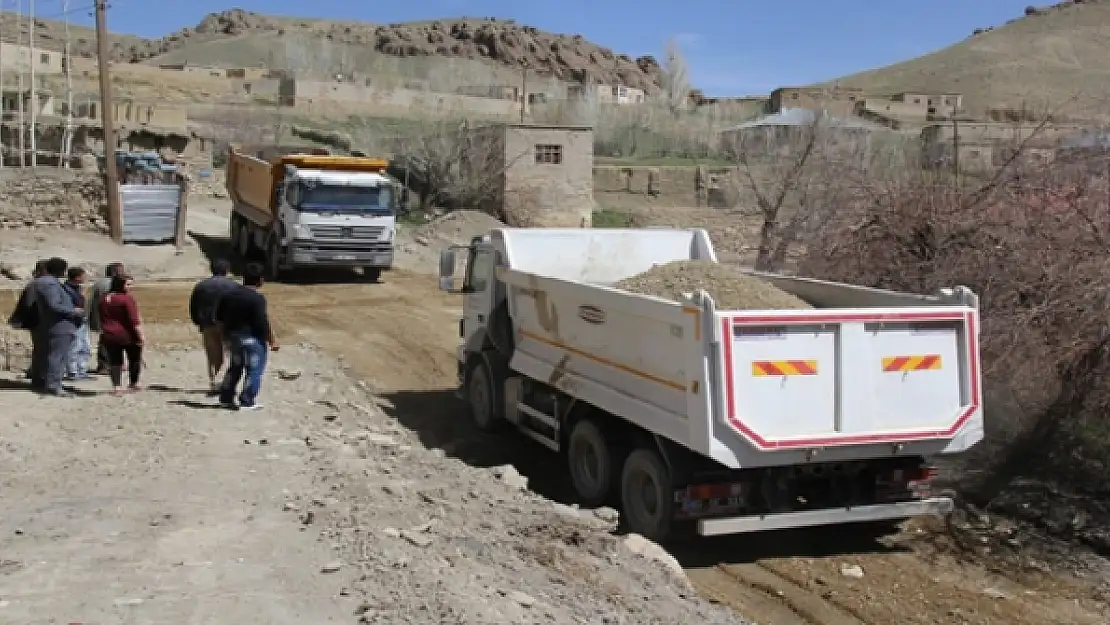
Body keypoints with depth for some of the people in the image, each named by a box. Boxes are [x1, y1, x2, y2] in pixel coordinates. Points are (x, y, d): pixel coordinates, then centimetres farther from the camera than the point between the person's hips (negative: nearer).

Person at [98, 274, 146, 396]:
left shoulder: (104, 298, 7)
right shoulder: (127, 298, -15)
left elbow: (102, 318, 15)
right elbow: (134, 320, -19)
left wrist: (104, 333, 25)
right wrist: (141, 335, -17)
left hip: (109, 336, 5)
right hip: (128, 335, -5)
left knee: (114, 361, 7)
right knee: (134, 359, 12)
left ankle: (116, 387, -1)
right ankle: (133, 384, 19)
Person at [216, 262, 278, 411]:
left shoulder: (229, 294, 6)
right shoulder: (257, 298, -18)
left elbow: (219, 316, 13)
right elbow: (263, 323, -20)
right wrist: (272, 341, -12)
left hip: (231, 336, 7)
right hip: (252, 338, -7)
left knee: (235, 367, 21)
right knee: (254, 369, 3)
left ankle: (225, 398, 23)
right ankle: (247, 402, 1)